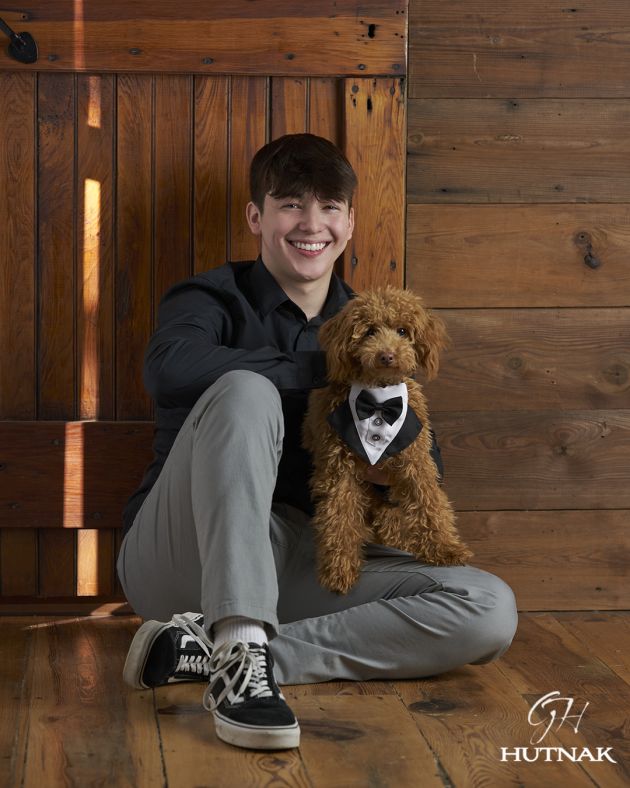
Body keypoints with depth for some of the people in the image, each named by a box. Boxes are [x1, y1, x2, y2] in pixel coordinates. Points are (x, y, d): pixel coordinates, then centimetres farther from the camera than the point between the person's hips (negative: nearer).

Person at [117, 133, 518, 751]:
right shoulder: (215, 298, 2)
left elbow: (428, 459, 15)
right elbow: (169, 368, -23)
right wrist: (327, 368, -17)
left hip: (301, 565, 4)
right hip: (181, 555, -4)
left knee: (491, 610, -18)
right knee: (245, 392, -30)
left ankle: (205, 652, -25)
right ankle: (239, 652, -42)